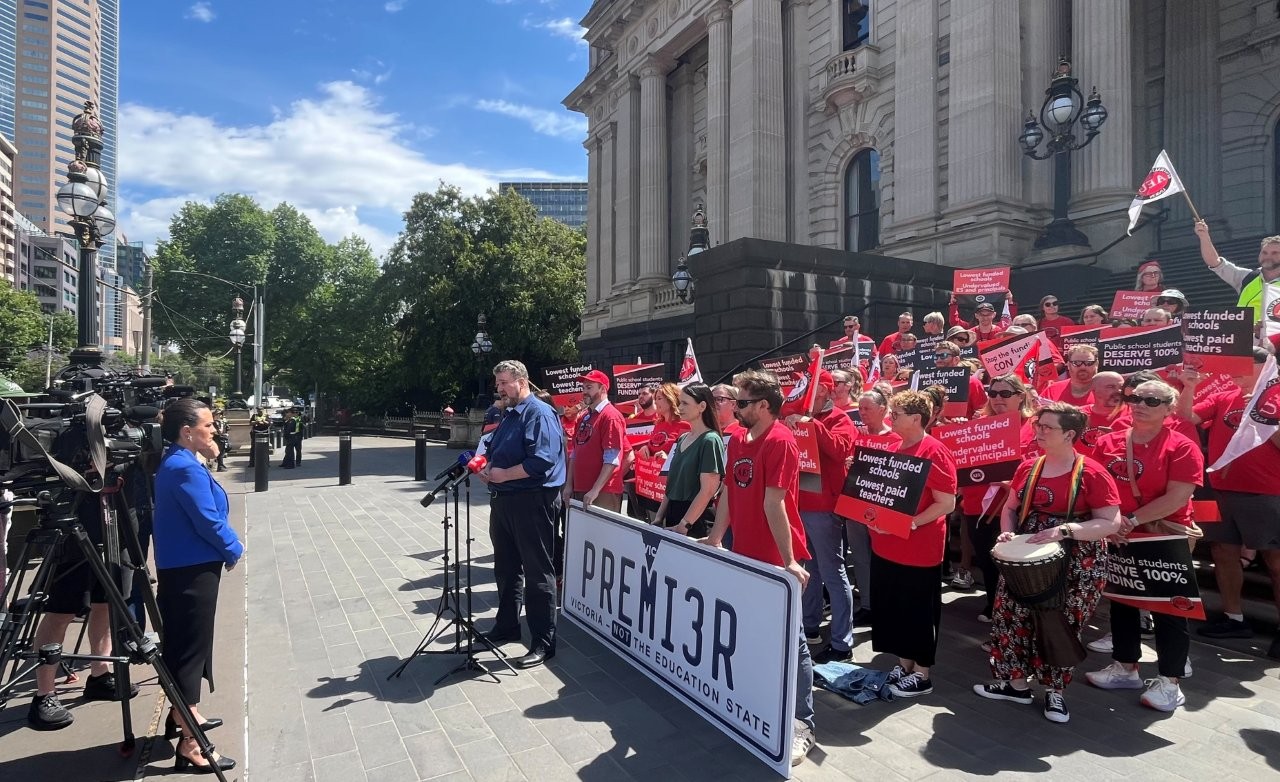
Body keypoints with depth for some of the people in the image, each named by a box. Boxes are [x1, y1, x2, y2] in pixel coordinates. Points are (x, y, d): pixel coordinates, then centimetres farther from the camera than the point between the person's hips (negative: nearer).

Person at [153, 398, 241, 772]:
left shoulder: (175, 462, 11)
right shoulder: (185, 467, -20)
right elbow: (208, 521, -21)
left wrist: (209, 457, 7)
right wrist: (233, 549, -6)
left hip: (182, 568, 10)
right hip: (192, 571, -10)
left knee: (185, 645, 21)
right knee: (191, 648, -5)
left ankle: (182, 714, 36)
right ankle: (189, 744, 2)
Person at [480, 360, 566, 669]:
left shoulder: (539, 414, -14)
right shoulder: (508, 415, 16)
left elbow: (542, 460, -25)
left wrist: (504, 474, -17)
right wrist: (487, 469, 4)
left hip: (532, 502, -10)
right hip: (502, 500, 10)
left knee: (538, 573, -1)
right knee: (505, 568, 20)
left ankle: (544, 643, 9)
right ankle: (506, 626, 37)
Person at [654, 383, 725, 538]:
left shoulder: (710, 440, -13)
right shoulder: (682, 439, 9)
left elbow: (707, 491, -18)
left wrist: (683, 526, -18)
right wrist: (659, 517, 8)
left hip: (696, 522, -7)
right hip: (673, 516, 7)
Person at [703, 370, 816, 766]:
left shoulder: (780, 441, -17)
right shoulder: (737, 440, 8)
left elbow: (774, 503, -24)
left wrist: (789, 560, -22)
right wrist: (716, 538, 11)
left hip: (777, 559, -8)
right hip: (745, 553, 8)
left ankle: (803, 724, 15)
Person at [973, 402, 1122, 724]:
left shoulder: (1092, 474, -12)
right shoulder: (1028, 468, 4)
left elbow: (1111, 523, -14)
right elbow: (1011, 508, 14)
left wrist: (1064, 531, -26)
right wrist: (1008, 532, -6)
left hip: (1077, 566, -5)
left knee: (1061, 626, 5)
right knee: (1013, 617, 6)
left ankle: (1055, 691, 26)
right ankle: (1017, 684, 24)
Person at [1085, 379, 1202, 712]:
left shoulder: (1182, 448, -10)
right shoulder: (1108, 443, 3)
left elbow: (1177, 498, -18)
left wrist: (1133, 519, -20)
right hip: (1117, 540, 5)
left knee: (1167, 609, 6)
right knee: (1121, 601, 14)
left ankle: (1170, 681, 18)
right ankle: (1125, 668, 29)